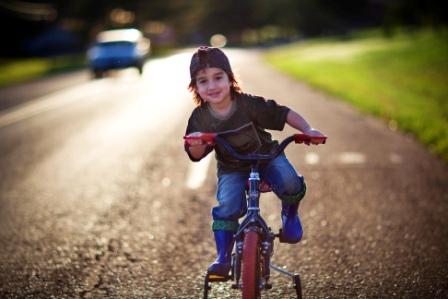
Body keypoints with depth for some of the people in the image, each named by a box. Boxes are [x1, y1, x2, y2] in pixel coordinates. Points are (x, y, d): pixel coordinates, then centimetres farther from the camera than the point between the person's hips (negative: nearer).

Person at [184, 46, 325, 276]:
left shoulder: (249, 105, -21)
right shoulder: (200, 119, -14)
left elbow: (283, 113, -12)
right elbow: (195, 155, -7)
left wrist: (307, 131, -20)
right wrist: (196, 145, -30)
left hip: (267, 156, -1)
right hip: (231, 170, 1)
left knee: (290, 184, -27)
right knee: (227, 207, -22)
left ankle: (290, 215, 7)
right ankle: (223, 258, -9)